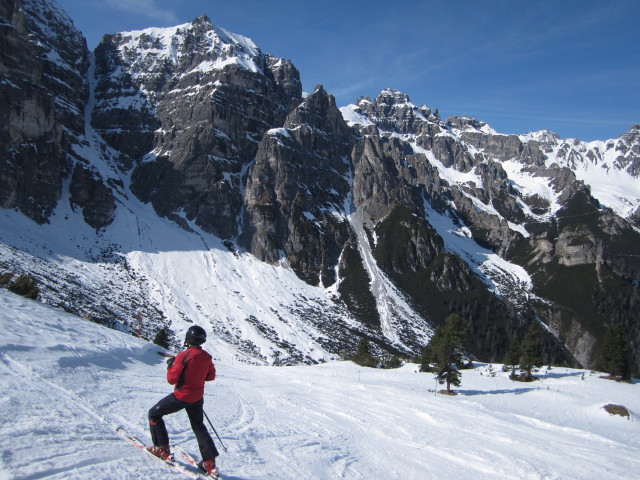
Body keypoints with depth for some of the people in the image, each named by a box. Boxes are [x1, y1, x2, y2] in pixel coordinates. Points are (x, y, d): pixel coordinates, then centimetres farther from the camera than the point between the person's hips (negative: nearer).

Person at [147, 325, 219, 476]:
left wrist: (170, 365, -1)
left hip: (181, 396, -6)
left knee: (154, 413, 14)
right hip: (197, 398, 6)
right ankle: (209, 462, 13)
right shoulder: (206, 357, -3)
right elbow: (211, 376, 11)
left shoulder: (183, 356, -21)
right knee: (198, 426, 20)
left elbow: (172, 379, -17)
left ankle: (162, 449, 14)